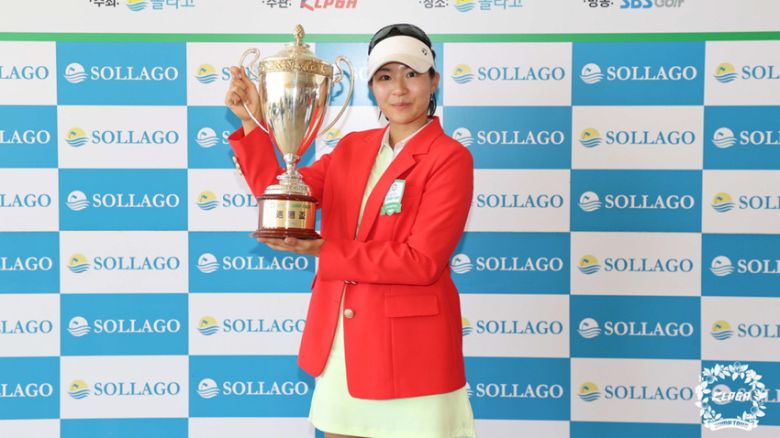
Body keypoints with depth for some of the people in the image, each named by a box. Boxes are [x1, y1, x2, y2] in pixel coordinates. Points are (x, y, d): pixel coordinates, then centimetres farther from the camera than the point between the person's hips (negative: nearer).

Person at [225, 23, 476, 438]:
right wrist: (252, 120, -4)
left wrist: (322, 250, -18)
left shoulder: (449, 158, -11)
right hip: (338, 338, 5)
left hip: (408, 342, -5)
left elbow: (422, 261, -19)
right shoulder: (352, 147, 8)